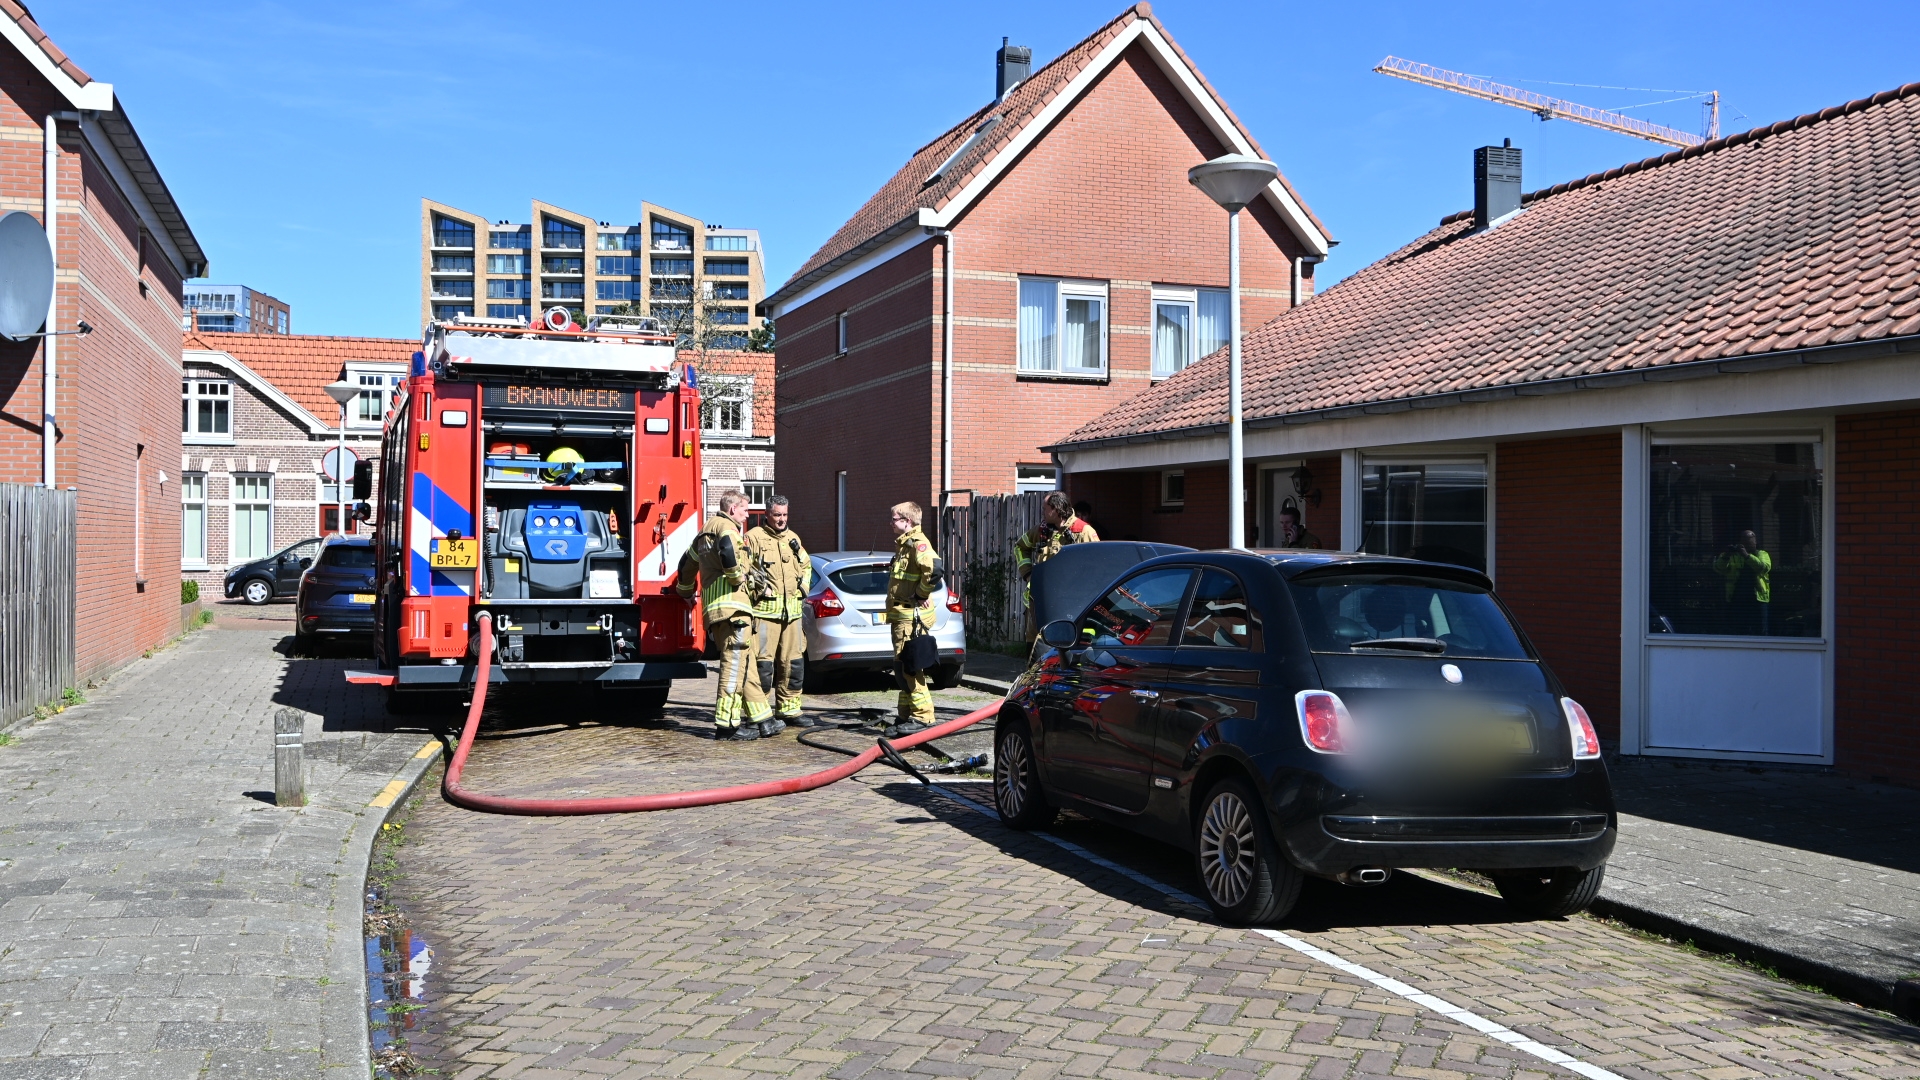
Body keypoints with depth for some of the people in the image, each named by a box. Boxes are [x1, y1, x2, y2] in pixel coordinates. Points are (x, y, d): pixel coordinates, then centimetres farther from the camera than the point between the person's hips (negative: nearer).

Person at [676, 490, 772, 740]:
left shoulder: (706, 530, 25)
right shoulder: (726, 526, -5)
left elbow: (687, 563, 35)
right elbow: (727, 550, -29)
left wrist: (686, 591, 48)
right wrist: (737, 577, -15)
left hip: (713, 607, 10)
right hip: (732, 606, -10)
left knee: (744, 666, 13)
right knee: (735, 664, -9)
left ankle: (761, 718, 16)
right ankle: (727, 725, -10)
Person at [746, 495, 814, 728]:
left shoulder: (793, 538, 18)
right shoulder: (754, 537, -3)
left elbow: (806, 565, 30)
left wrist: (803, 586, 15)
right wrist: (761, 588, -14)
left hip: (791, 611, 7)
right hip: (765, 610, -7)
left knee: (794, 662, 9)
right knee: (763, 662, -7)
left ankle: (789, 709, 19)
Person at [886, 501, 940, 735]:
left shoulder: (917, 543, -14)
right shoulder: (904, 544, 19)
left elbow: (933, 566, -33)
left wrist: (922, 594, -22)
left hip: (912, 615, -11)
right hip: (901, 614, 11)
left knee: (908, 666, -10)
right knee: (901, 666, 13)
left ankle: (922, 716, -6)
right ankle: (907, 716, 20)